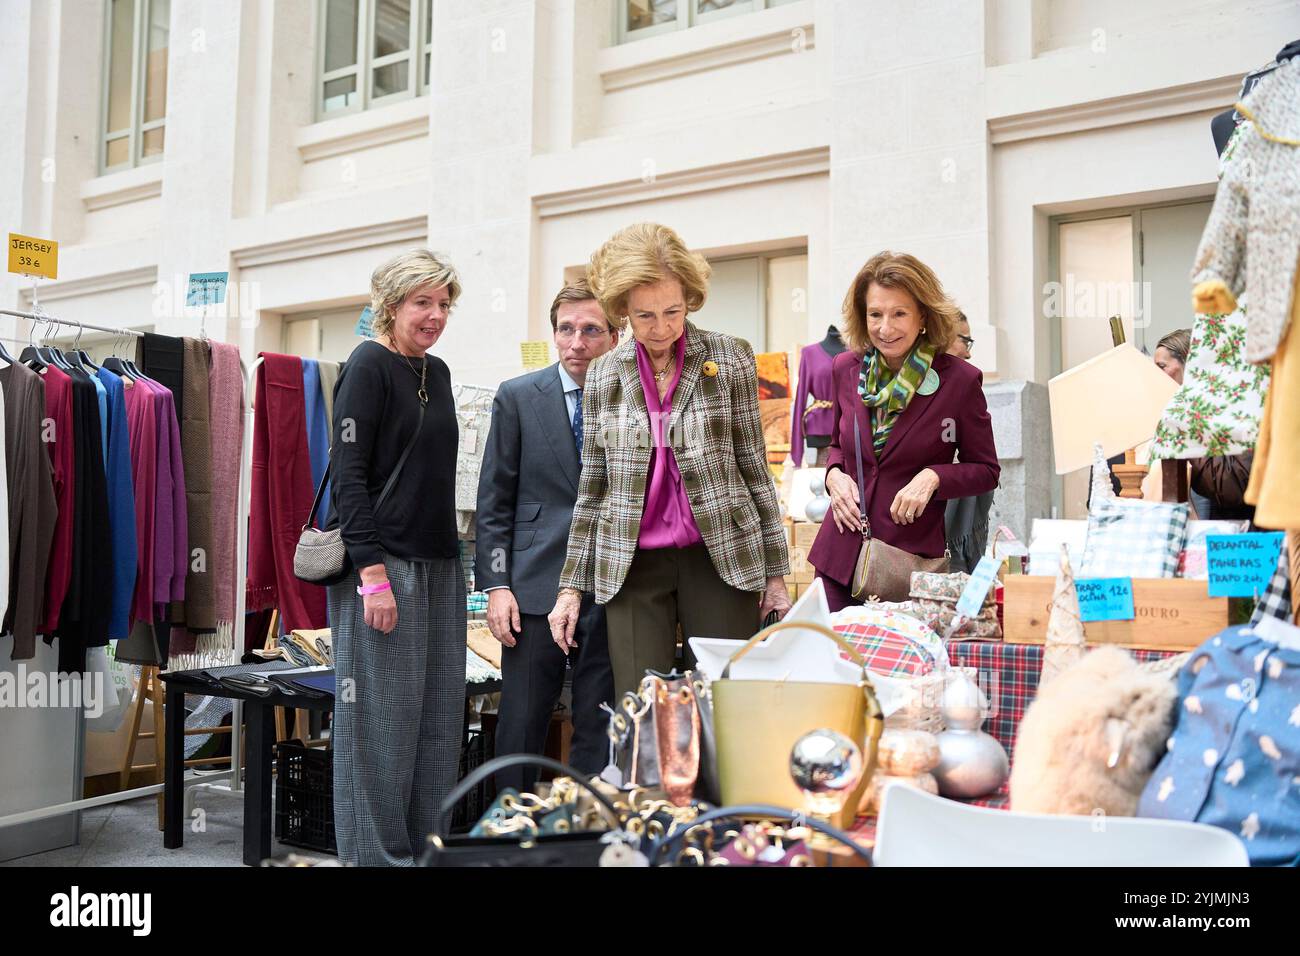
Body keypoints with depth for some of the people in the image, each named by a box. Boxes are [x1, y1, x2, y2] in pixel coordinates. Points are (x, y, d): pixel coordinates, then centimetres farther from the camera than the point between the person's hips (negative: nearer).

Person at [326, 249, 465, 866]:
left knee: (439, 716, 10)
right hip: (381, 564, -8)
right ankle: (380, 852, 13)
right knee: (382, 717, 0)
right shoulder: (369, 365, -7)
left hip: (439, 566, 8)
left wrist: (454, 558, 17)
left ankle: (427, 845, 22)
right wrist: (374, 575, -19)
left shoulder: (437, 372, 16)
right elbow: (348, 473, -13)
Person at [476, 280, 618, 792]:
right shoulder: (518, 396, 4)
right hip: (537, 587, -1)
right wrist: (497, 584, -4)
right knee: (521, 728, 4)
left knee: (599, 731, 8)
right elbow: (494, 500, 3)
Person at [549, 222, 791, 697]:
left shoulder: (729, 358, 1)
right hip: (633, 565, 2)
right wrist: (571, 586, 9)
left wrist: (775, 573, 2)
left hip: (721, 557, -1)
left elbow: (754, 469, 4)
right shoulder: (603, 376, 7)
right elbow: (591, 490, 11)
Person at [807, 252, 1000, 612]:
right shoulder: (846, 369, 3)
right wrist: (834, 475, -3)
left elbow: (986, 470, 1)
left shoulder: (960, 380, -8)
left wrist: (932, 477, -17)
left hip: (915, 557, -3)